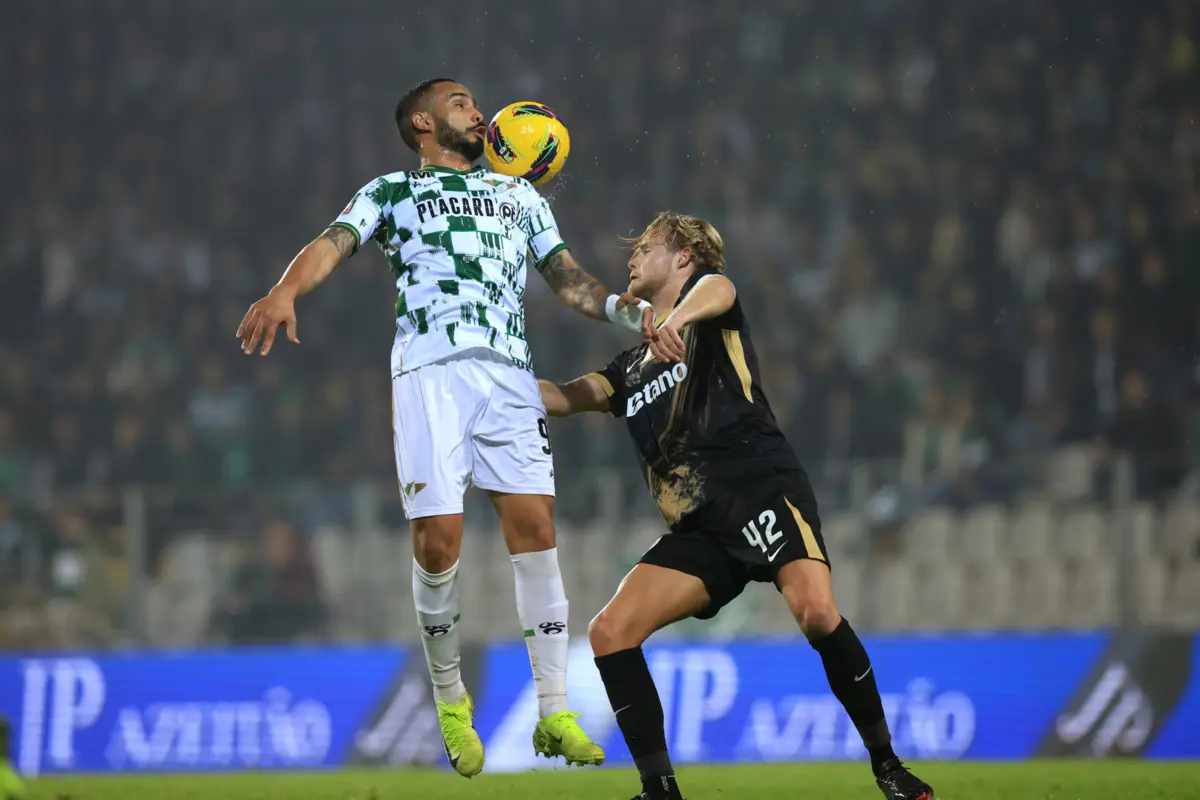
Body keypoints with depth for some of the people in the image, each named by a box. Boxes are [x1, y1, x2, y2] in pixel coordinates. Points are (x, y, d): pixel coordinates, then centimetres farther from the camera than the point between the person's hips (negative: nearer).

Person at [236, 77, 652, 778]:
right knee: (439, 539, -12)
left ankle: (554, 713, -6)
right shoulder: (392, 191, 18)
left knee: (535, 527, -10)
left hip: (510, 371, 3)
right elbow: (336, 243, 0)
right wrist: (286, 292, -21)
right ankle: (451, 700, 8)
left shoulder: (520, 195, 30)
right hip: (431, 370, -3)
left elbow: (569, 280, 27)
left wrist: (634, 311, 8)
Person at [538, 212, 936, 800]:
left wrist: (679, 317, -40)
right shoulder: (633, 367, 29)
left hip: (763, 491, -7)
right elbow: (562, 397, 22)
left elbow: (716, 289, -15)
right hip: (697, 530, 7)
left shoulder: (707, 289, 9)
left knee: (817, 614, -29)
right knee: (609, 633, -10)